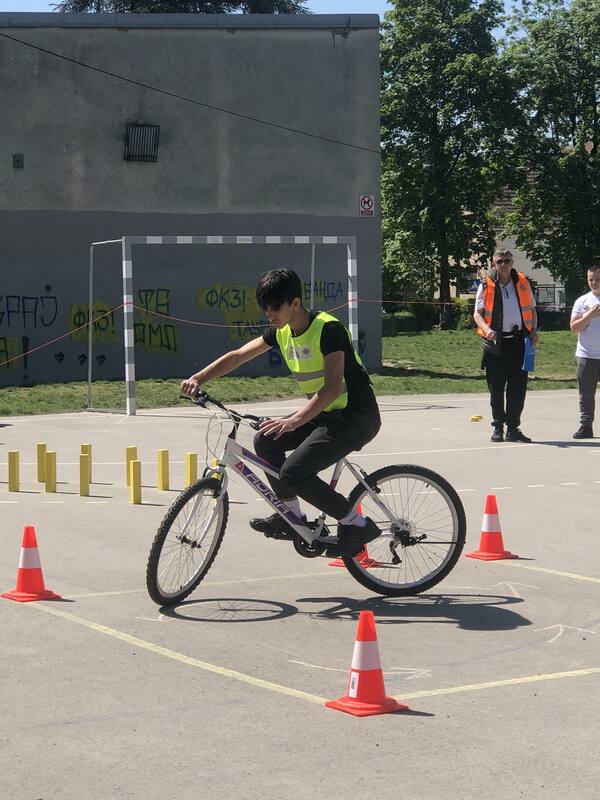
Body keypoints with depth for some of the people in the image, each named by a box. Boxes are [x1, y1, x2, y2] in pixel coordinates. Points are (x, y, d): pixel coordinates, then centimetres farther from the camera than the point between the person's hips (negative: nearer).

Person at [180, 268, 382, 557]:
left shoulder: (328, 328, -21)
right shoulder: (281, 331, 4)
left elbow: (333, 387, -28)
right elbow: (238, 355, 8)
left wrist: (295, 420, -37)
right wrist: (198, 378, -5)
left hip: (356, 417, -9)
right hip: (324, 414, 9)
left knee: (293, 473, -19)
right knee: (266, 440, -1)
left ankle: (356, 523, -6)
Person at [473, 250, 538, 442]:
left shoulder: (523, 283, 9)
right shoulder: (486, 286, 1)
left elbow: (531, 309, 18)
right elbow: (477, 313, -1)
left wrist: (533, 331, 3)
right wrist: (486, 329, -20)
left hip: (519, 340, 2)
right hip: (495, 342, -2)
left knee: (518, 386, -1)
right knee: (496, 388, 3)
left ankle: (513, 428, 7)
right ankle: (498, 427, 15)